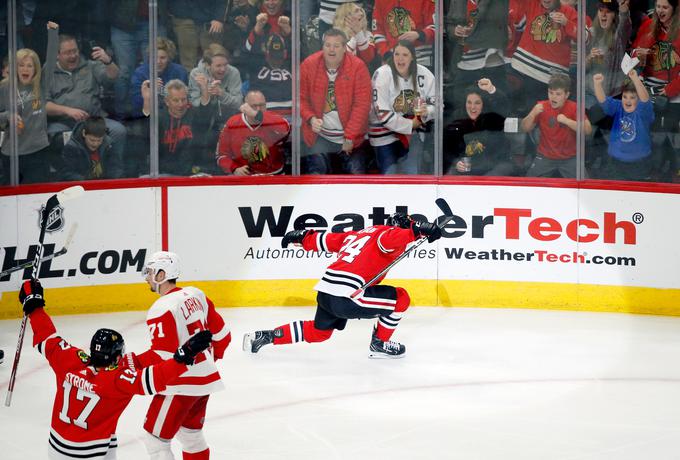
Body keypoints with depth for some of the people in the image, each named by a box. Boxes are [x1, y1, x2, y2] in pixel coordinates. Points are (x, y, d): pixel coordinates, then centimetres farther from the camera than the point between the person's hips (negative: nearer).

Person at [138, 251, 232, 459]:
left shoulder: (161, 310, -19)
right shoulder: (195, 295, 6)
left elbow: (162, 356, -24)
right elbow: (221, 334, 12)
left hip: (181, 385, -9)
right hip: (205, 379, 9)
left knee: (155, 440, 0)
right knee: (190, 433, 26)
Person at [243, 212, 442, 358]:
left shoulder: (361, 233, 24)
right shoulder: (389, 232, 1)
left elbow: (327, 240, 28)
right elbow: (389, 240, -25)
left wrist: (302, 237, 39)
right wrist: (417, 230, -26)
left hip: (325, 290, 9)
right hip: (347, 295, -9)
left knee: (317, 332, 31)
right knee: (400, 298, 2)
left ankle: (265, 336, 27)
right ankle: (379, 344, 12)